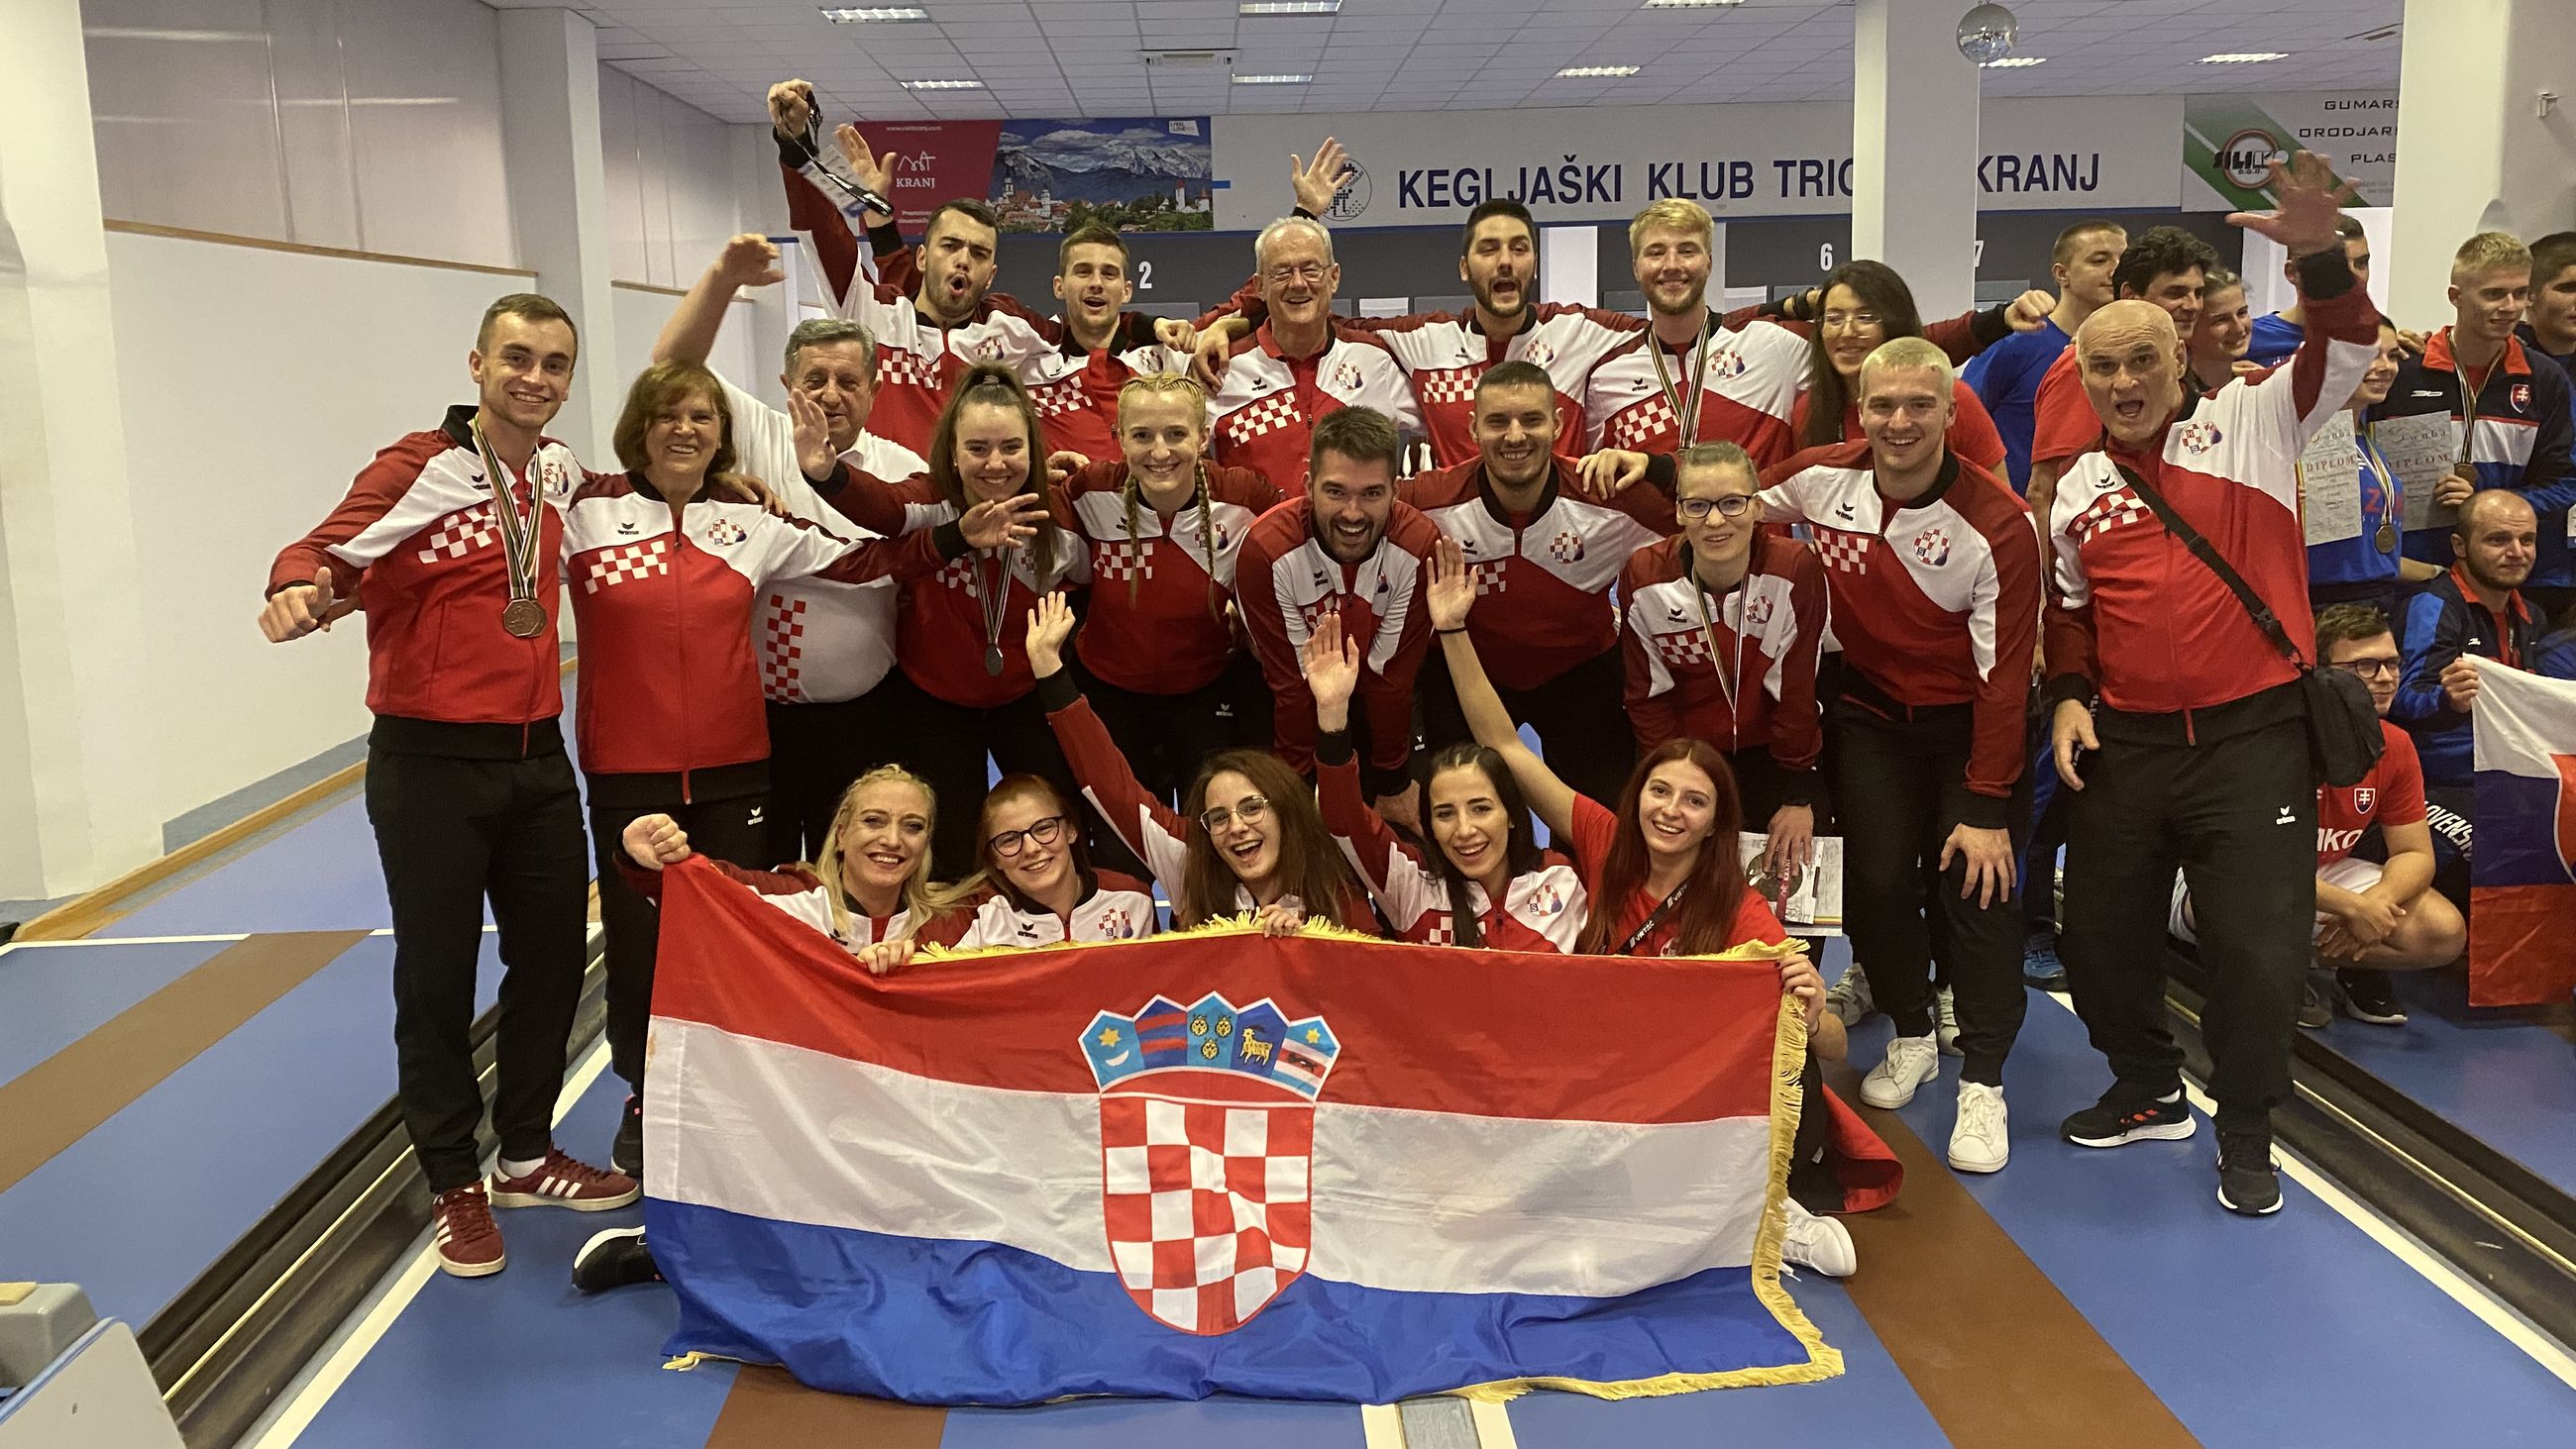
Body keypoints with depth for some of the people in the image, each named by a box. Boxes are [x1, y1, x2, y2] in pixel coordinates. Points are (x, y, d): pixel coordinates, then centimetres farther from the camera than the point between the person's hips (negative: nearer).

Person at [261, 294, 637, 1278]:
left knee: (553, 958, 13)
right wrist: (305, 589, -43)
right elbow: (326, 553, -20)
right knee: (437, 975, 5)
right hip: (432, 762, -6)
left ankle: (527, 1156, 32)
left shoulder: (561, 474, 6)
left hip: (537, 754, 6)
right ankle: (455, 1184, 21)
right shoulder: (419, 469, -12)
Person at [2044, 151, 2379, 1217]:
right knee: (2101, 929, 9)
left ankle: (2247, 1136, 17)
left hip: (2252, 731, -4)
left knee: (2257, 944, -4)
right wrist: (2069, 697, 5)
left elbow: (2346, 353, -13)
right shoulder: (2077, 489, 11)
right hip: (2126, 739, 4)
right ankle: (2148, 1091, 33)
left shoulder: (2249, 421, 1)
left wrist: (2322, 258, -30)